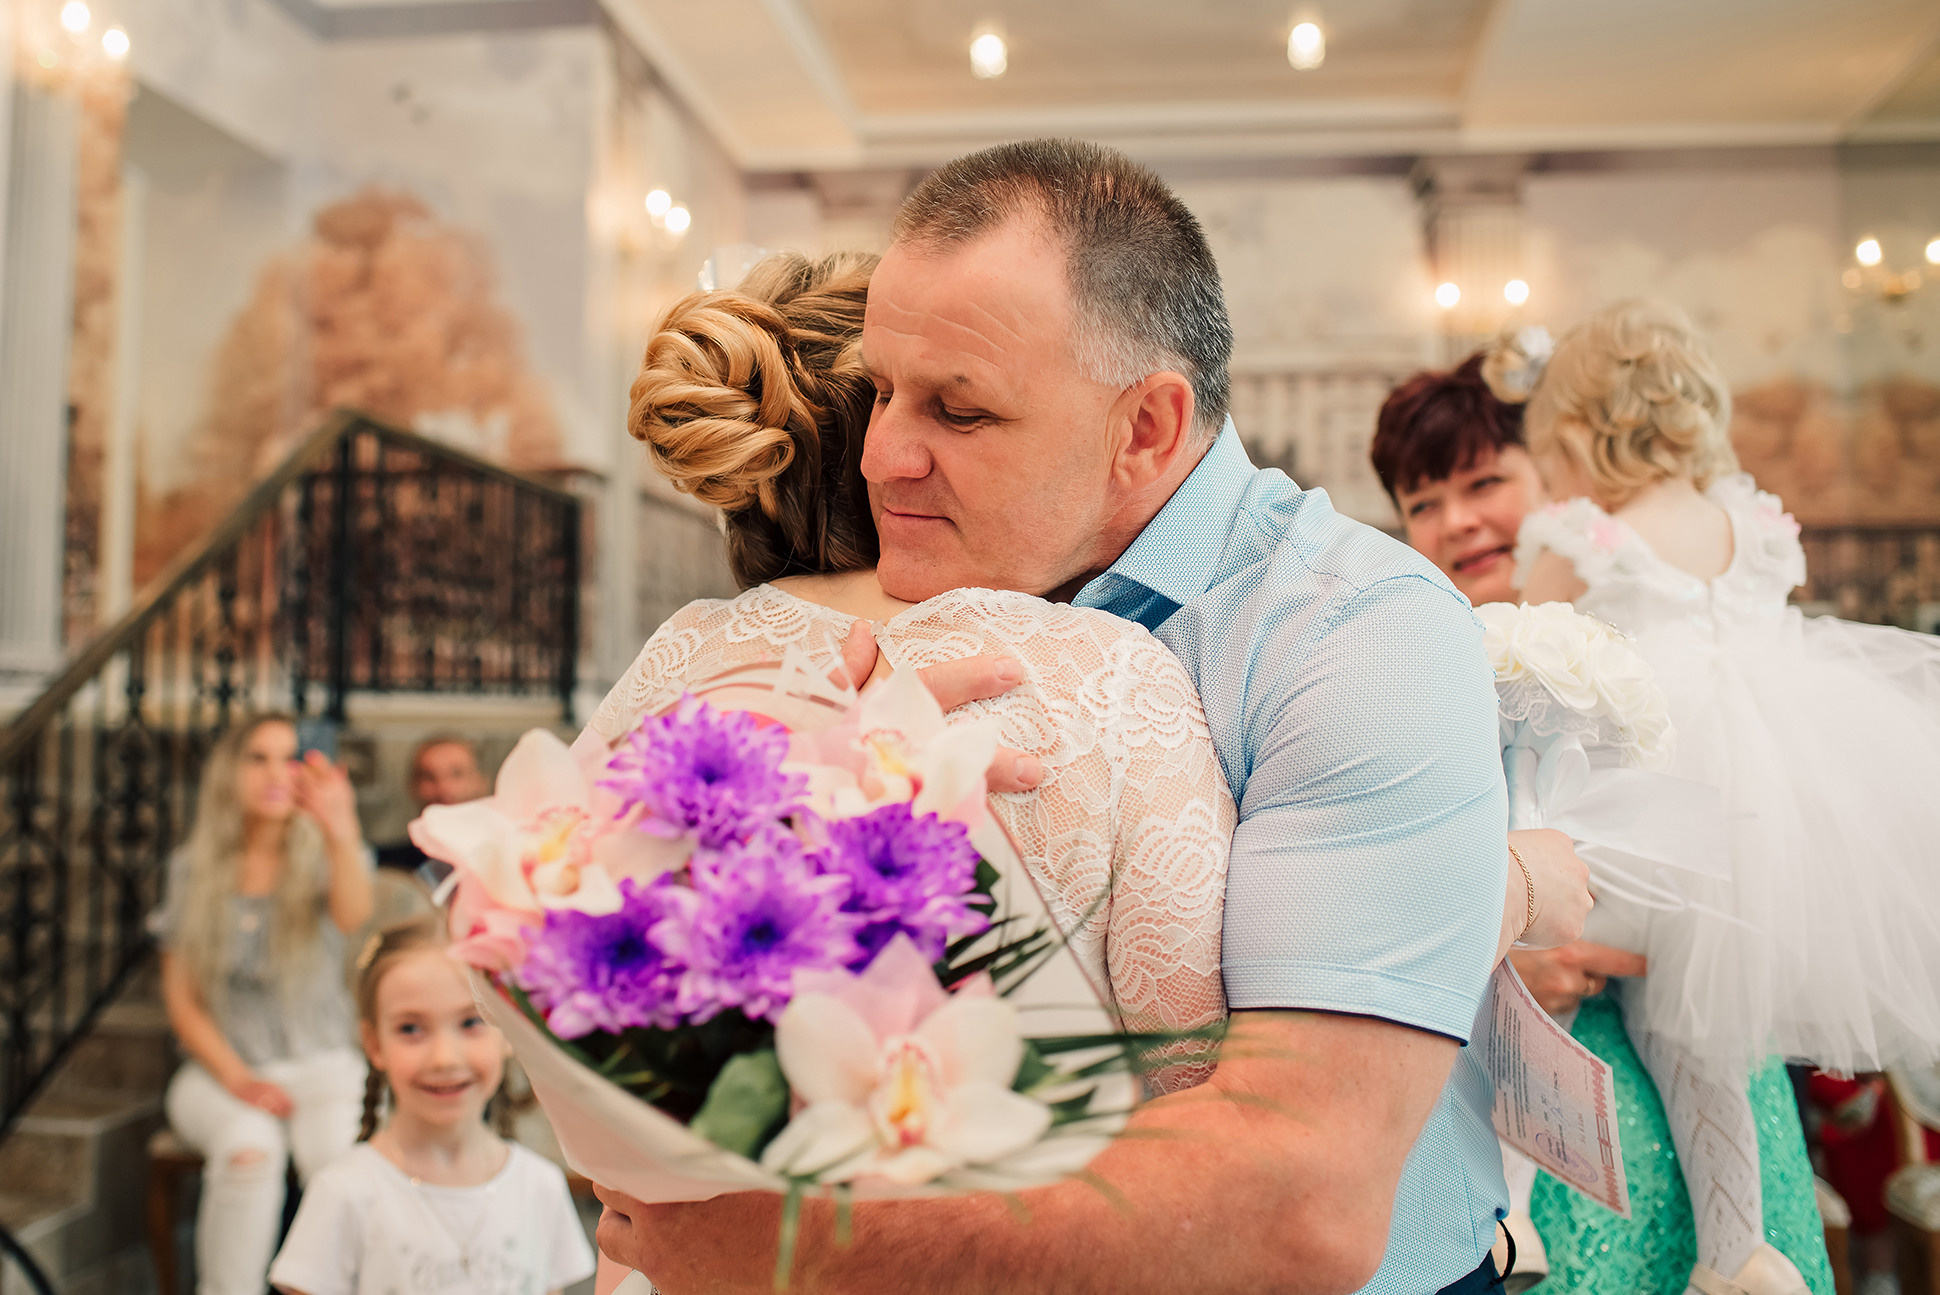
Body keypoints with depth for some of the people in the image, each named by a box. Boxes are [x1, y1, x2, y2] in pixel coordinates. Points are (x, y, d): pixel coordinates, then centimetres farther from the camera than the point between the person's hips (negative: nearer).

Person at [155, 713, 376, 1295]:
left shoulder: (323, 858, 1)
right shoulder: (193, 867, 6)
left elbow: (353, 914, -25)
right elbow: (181, 999, 6)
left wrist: (341, 836, -46)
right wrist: (236, 1077, -11)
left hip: (321, 1064, 0)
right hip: (221, 1067, 1)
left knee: (341, 1155, -32)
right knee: (249, 1148, -32)